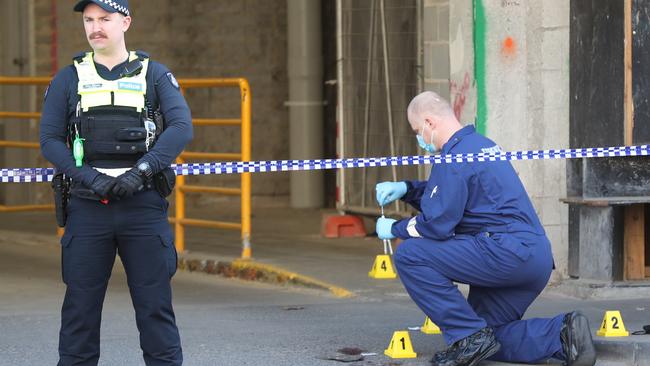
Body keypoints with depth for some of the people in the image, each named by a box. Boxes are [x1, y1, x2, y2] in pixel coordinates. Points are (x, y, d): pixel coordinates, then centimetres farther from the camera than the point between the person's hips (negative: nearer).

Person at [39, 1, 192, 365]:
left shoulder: (155, 75, 7)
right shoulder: (69, 79, 11)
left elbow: (181, 127, -6)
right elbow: (50, 139, 3)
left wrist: (141, 172, -18)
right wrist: (90, 179, -12)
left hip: (144, 206, -1)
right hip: (87, 208, 1)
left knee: (155, 306, -1)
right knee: (80, 306, 2)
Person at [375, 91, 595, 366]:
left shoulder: (455, 155, -11)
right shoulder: (481, 144, 21)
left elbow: (437, 224, -15)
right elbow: (447, 195, 35)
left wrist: (395, 229, 2)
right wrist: (405, 189, 21)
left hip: (507, 251, -10)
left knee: (409, 255, -10)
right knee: (487, 337, 18)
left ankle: (469, 337, -9)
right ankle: (562, 334, 2)